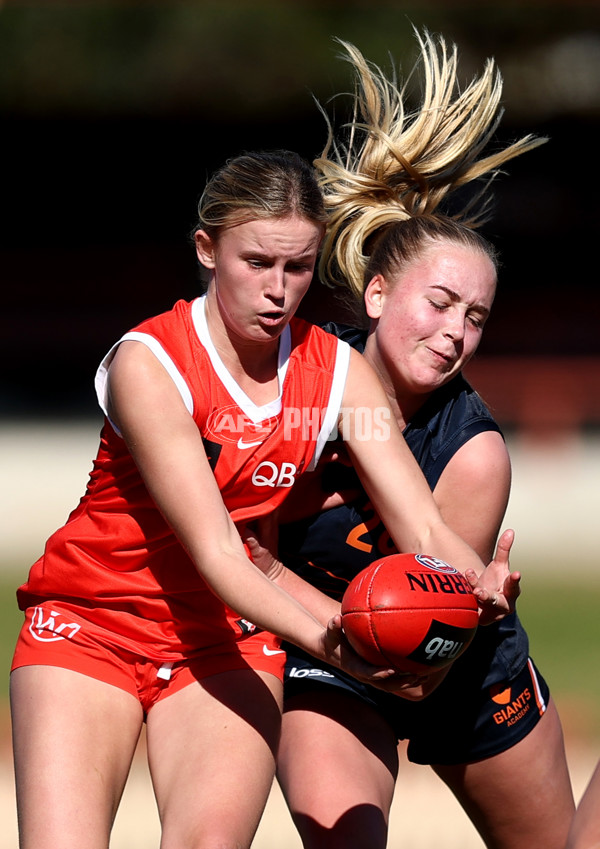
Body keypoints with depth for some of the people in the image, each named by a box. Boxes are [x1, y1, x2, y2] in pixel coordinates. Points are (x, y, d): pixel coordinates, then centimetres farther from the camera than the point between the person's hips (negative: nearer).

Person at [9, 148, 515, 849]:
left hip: (228, 640, 3)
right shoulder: (147, 364, -19)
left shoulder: (336, 372, -4)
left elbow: (423, 528, -11)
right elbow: (214, 550, -27)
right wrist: (323, 640, -44)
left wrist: (479, 584, -35)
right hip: (89, 625, -3)